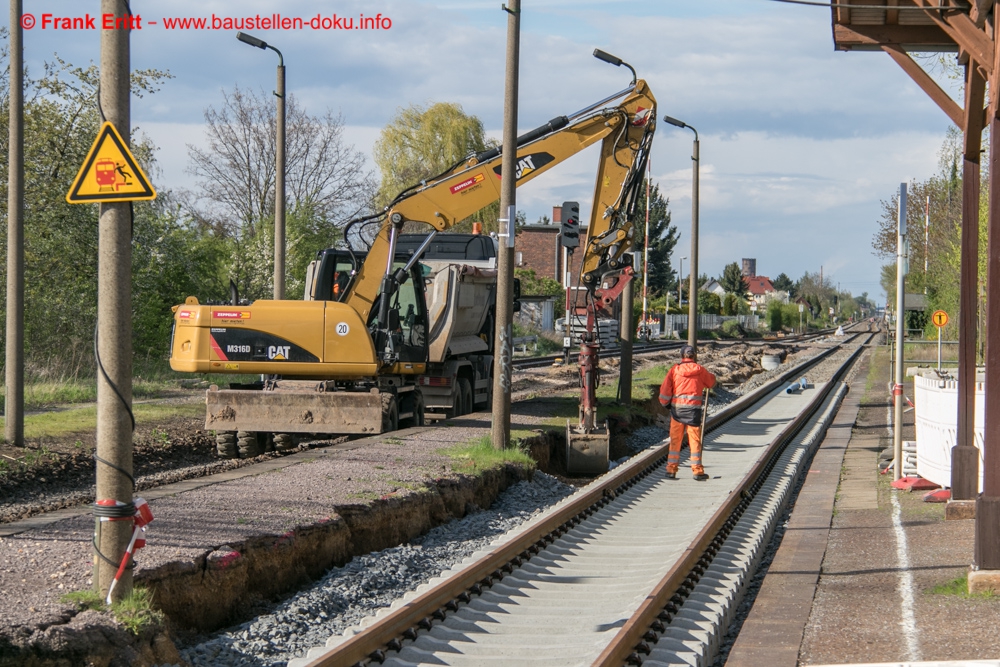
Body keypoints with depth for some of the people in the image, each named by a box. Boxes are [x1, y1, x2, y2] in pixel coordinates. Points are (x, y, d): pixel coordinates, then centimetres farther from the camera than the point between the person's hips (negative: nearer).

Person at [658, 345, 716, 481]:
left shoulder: (674, 370, -1)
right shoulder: (699, 370, 2)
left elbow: (665, 390, -3)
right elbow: (711, 382, 19)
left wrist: (665, 404, 15)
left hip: (677, 408, 0)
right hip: (694, 408, 0)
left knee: (675, 440, 7)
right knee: (695, 440, 5)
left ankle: (671, 470, 7)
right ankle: (697, 471, 4)